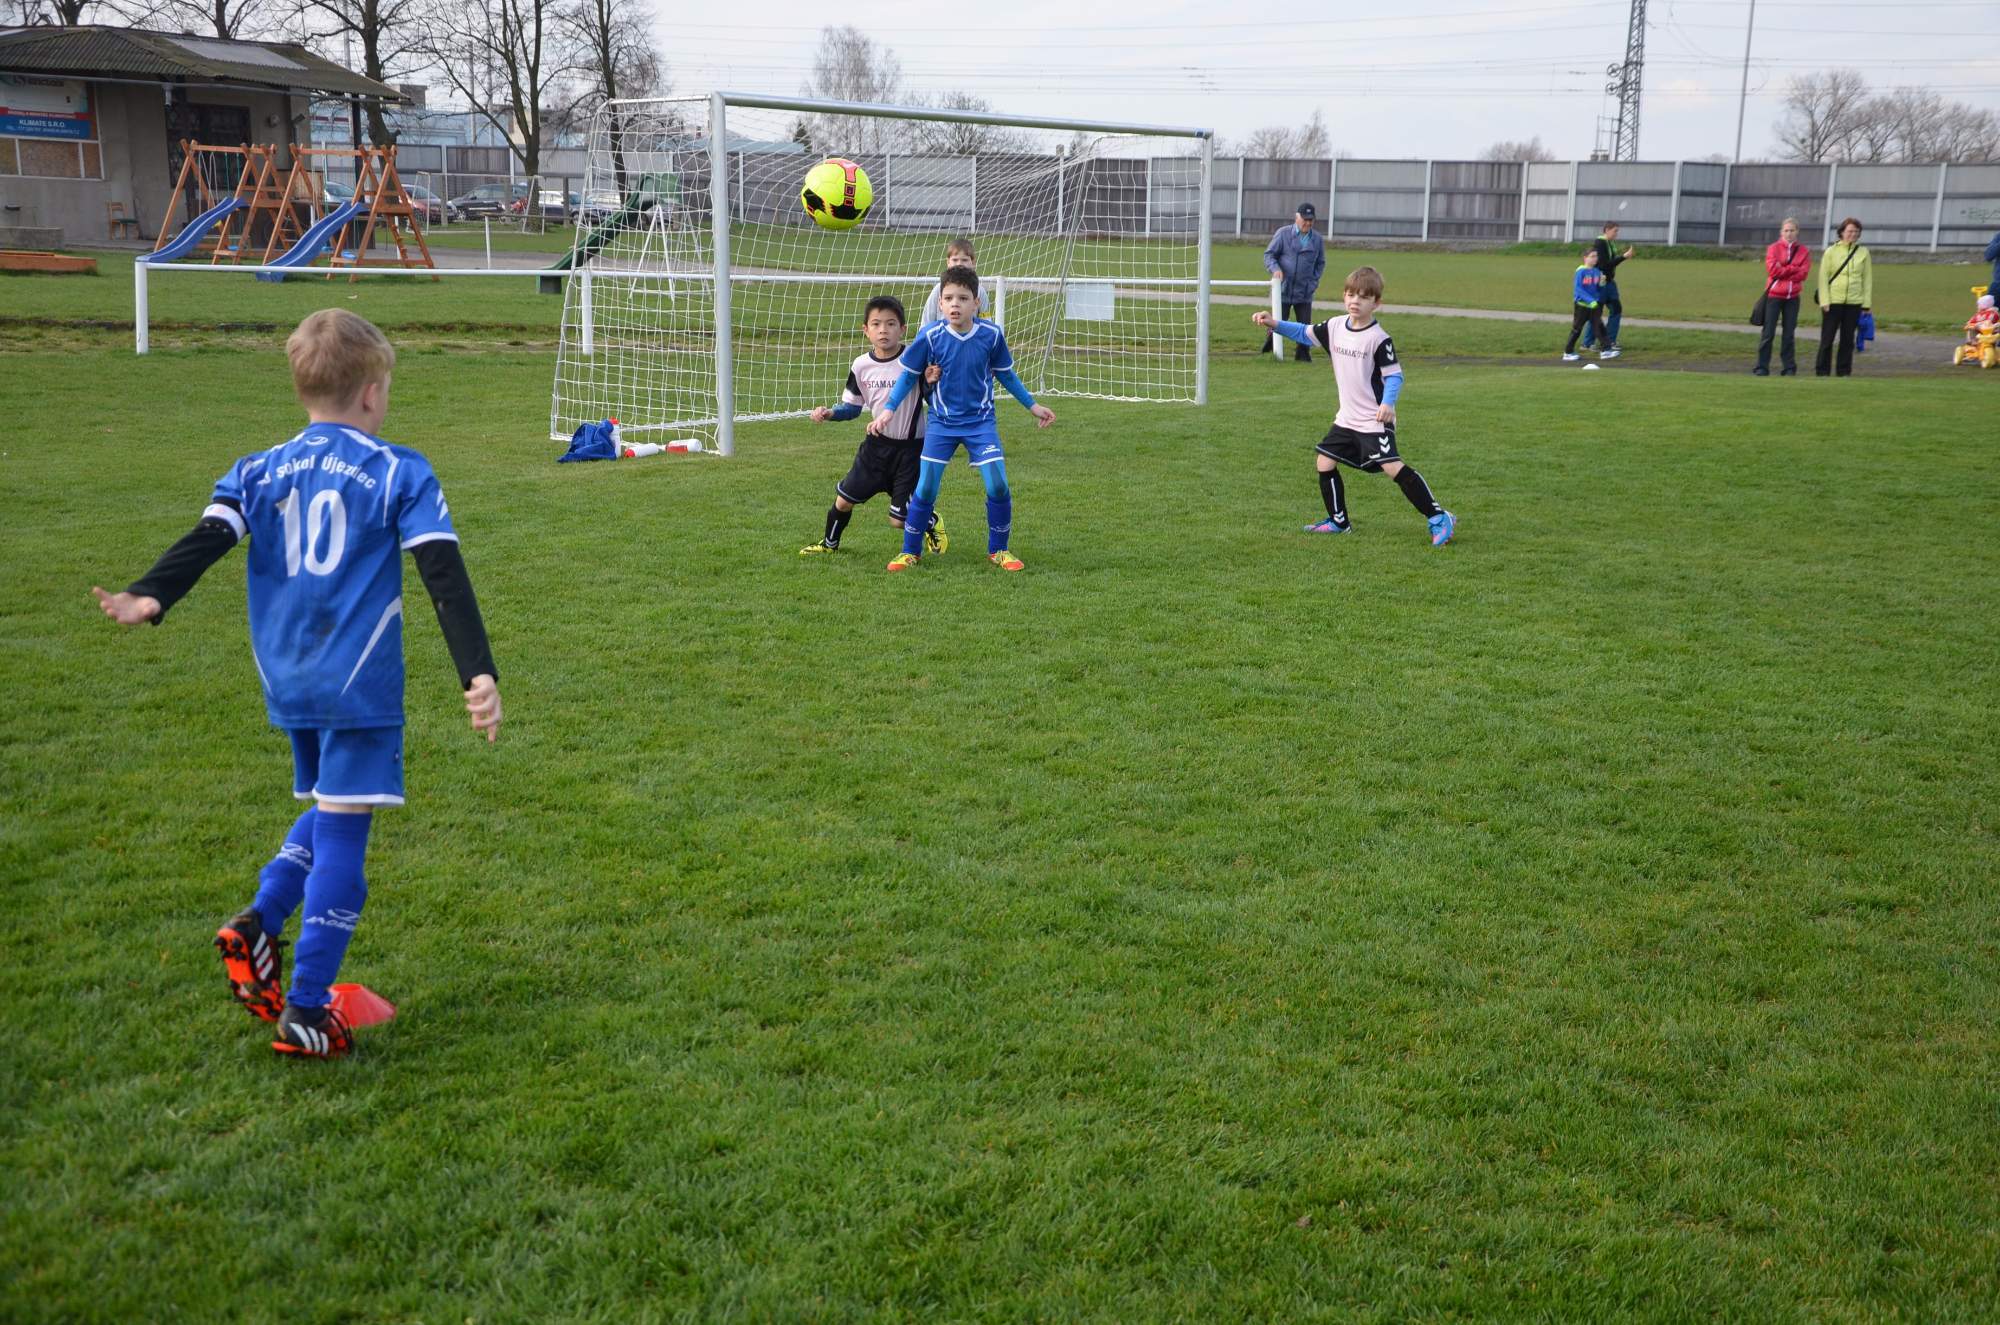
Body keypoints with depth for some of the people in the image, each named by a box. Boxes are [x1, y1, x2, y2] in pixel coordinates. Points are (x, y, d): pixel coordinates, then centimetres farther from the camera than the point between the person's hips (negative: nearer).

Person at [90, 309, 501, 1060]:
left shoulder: (259, 474, 10)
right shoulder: (401, 475, -2)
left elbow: (206, 540, -5)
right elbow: (445, 579, -9)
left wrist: (149, 598, -17)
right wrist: (479, 673, -13)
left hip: (287, 683, 5)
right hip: (361, 685, -5)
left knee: (329, 815, 25)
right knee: (341, 835, -1)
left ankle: (258, 924, 7)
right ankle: (306, 1014, 1)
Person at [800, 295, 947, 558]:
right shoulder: (861, 366, -2)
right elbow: (852, 407, 8)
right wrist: (830, 413, -10)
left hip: (910, 447, -4)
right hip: (876, 444, 4)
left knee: (899, 519, -2)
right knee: (844, 499, 6)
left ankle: (932, 524, 32)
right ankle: (829, 543, 35)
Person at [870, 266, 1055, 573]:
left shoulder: (992, 335, -9)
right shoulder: (930, 336, -13)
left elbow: (1006, 374, 8)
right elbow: (909, 374, 0)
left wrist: (1032, 405, 12)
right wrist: (889, 409, -9)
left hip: (981, 423, 1)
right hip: (941, 424, -1)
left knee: (999, 486, -8)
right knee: (925, 488, -5)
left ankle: (998, 550, 13)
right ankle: (910, 551, 14)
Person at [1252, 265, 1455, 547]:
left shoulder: (1379, 338, -15)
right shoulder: (1334, 327, 4)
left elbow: (1394, 375, -14)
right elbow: (1304, 333, 18)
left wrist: (1388, 402, -31)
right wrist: (1274, 324, 7)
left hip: (1374, 421, -7)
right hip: (1347, 419, 7)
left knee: (1392, 466, -18)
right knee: (1325, 462, 7)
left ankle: (1438, 517, -12)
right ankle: (1339, 522, 24)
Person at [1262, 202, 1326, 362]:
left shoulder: (1317, 240, 7)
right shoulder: (1283, 233, -2)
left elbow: (1320, 263, 19)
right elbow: (1269, 254, 1)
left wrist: (1314, 281, 6)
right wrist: (1275, 269, -17)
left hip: (1305, 292, 3)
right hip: (1283, 290, -3)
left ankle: (1303, 353, 15)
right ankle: (1267, 351, 21)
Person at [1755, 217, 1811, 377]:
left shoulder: (1804, 251, 7)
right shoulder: (1774, 248, 1)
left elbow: (1803, 273, -5)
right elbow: (1772, 269, -12)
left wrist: (1783, 270, -10)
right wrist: (1793, 269, -9)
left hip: (1792, 297, 2)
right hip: (1774, 295, -2)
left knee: (1789, 334, 5)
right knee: (1768, 333, -3)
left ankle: (1789, 368, 10)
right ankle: (1762, 367, 1)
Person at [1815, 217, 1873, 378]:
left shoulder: (1863, 253, 8)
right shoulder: (1831, 251, 1)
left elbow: (1867, 279, 8)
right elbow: (1823, 277, -1)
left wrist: (1867, 303, 2)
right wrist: (1824, 301, -10)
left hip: (1854, 302, 2)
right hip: (1833, 302, -2)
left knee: (1848, 339, 6)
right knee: (1827, 338, 0)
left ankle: (1843, 371, 12)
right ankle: (1821, 371, 7)